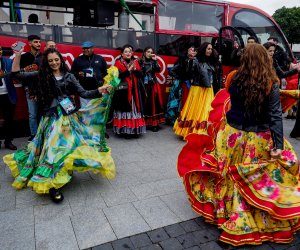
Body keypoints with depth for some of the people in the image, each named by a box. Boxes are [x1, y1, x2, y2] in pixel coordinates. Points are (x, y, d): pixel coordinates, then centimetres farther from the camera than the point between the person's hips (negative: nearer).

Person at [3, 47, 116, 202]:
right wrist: (18, 54, -1)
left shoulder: (68, 76, 6)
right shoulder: (42, 75, 6)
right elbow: (17, 74, 5)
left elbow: (84, 93, 1)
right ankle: (52, 185, -4)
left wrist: (100, 90, -13)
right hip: (51, 117, -1)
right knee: (53, 146, -7)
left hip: (68, 115, 1)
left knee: (67, 144, 1)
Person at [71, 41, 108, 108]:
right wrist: (78, 74, -6)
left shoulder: (100, 58, 11)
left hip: (98, 90, 0)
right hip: (84, 91, 0)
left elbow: (106, 72, 13)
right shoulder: (77, 60, 11)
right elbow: (72, 73, 14)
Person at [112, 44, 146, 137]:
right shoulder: (118, 63, 3)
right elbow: (118, 76, -11)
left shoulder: (135, 62, 15)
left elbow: (141, 75, 6)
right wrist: (129, 70, -14)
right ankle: (125, 131, 1)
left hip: (135, 91, 4)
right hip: (123, 91, -4)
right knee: (125, 110, -5)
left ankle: (135, 130, 12)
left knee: (135, 109, 4)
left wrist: (135, 69, -10)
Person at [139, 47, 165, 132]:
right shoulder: (141, 62, 5)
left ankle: (154, 123, 0)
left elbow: (158, 70, -6)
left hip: (153, 85, 1)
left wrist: (155, 60, -11)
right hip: (144, 85, -1)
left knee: (154, 103, -2)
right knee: (145, 103, -1)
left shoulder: (153, 62, 10)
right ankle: (145, 122, 9)